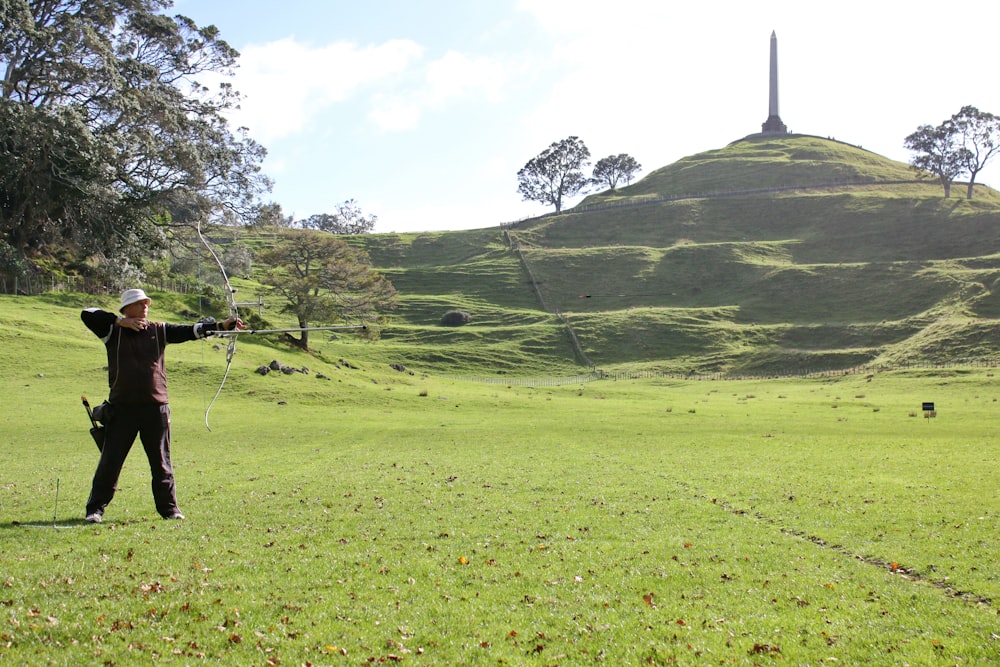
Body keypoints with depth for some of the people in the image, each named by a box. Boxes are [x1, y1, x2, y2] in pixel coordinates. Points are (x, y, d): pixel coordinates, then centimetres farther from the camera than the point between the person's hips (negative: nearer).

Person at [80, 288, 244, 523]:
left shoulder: (158, 330, 8)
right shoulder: (113, 331, 3)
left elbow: (188, 331, 0)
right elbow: (87, 314, -7)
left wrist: (221, 326, -12)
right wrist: (120, 321, -12)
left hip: (155, 407, 2)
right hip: (122, 407, -2)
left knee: (161, 461, 7)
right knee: (110, 460, 2)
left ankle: (169, 508, 15)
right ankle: (95, 508, 11)